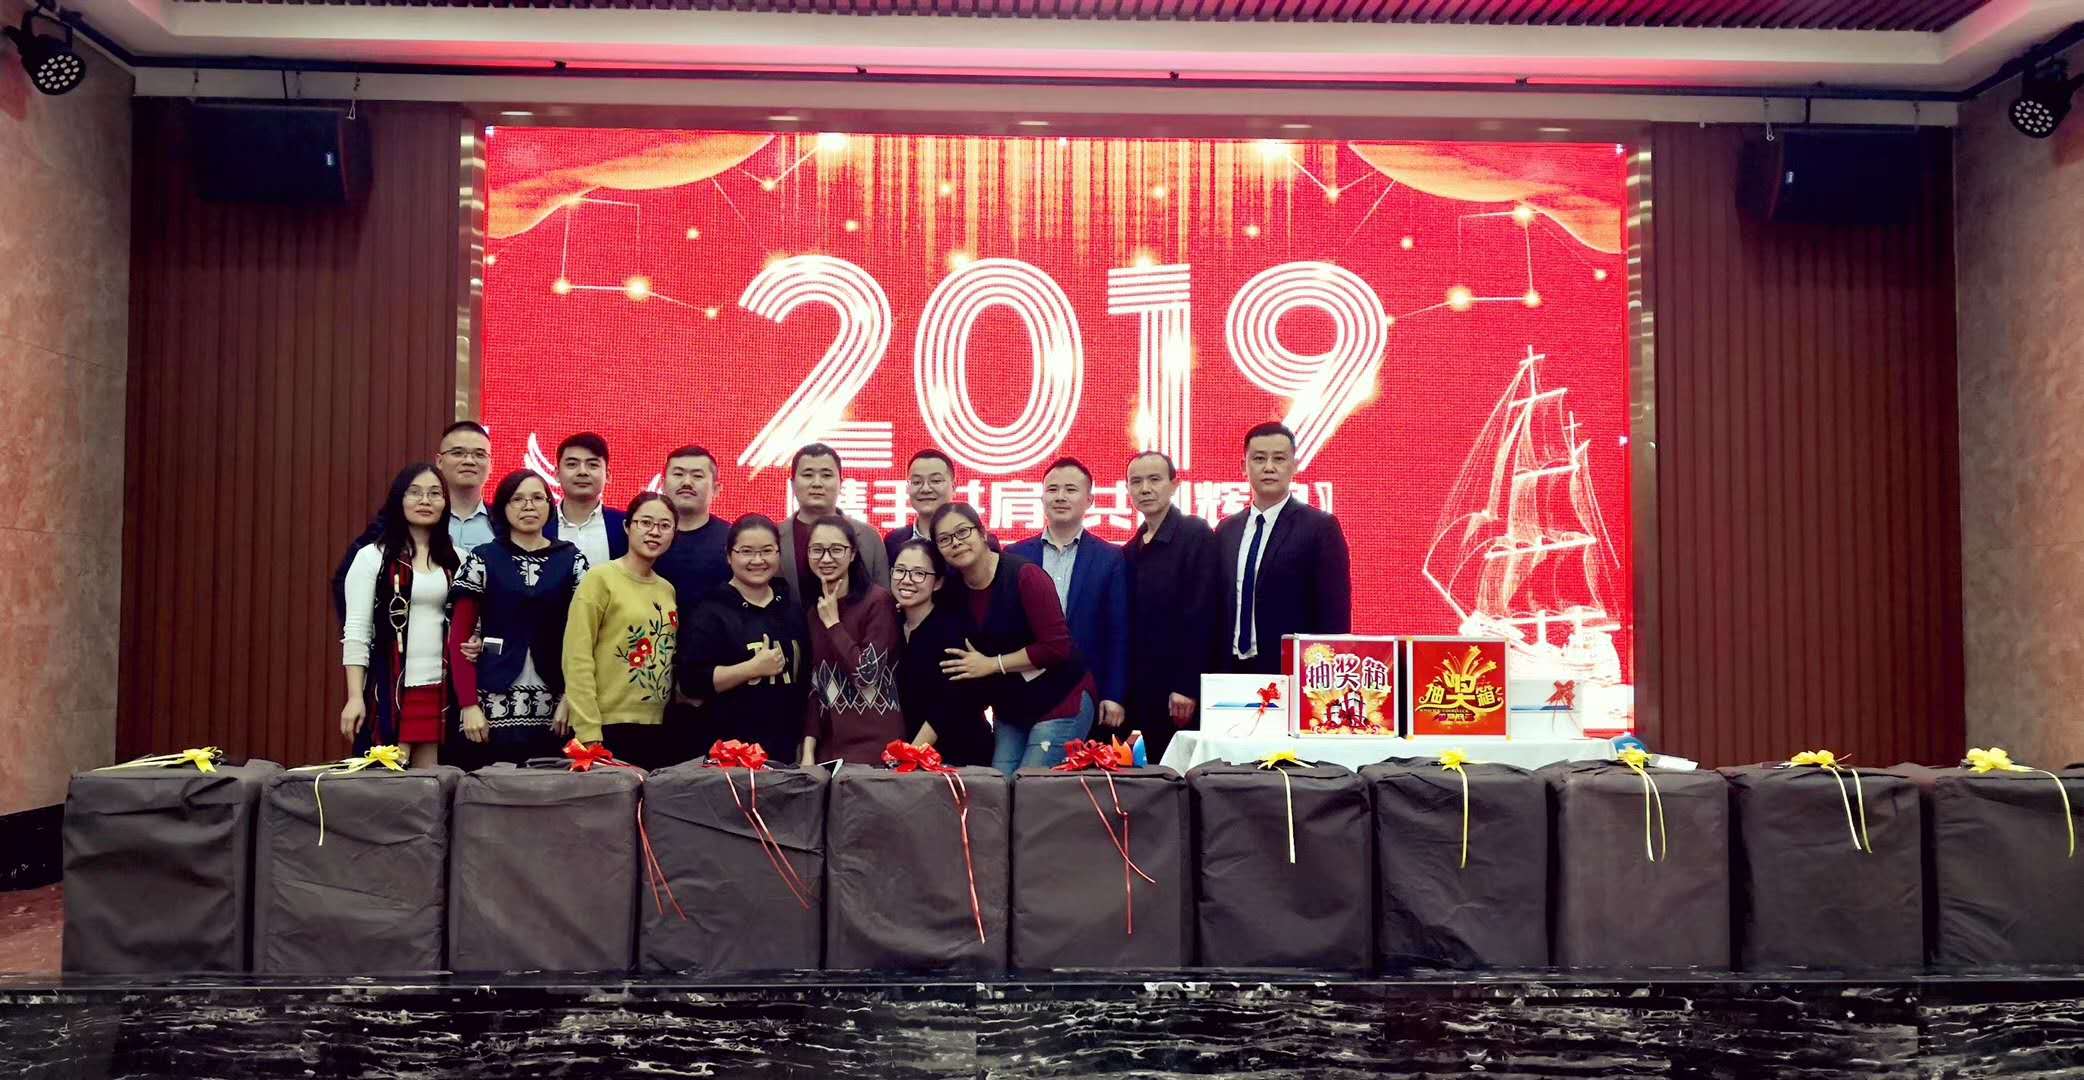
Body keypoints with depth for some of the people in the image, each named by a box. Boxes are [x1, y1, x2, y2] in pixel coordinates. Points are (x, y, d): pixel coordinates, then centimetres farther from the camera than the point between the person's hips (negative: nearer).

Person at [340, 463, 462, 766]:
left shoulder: (454, 560, 11)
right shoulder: (372, 557, 1)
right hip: (390, 687, -3)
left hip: (440, 688, 4)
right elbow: (356, 631, -3)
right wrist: (355, 696, -9)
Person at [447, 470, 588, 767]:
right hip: (494, 707, -1)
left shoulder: (572, 560, 6)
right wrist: (469, 705, -7)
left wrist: (571, 697, -5)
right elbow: (459, 638, 1)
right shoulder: (483, 559, 3)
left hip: (553, 710, 1)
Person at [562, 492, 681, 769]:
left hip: (662, 729, 6)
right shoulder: (600, 579, -5)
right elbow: (577, 660, -10)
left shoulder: (668, 590, 13)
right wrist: (589, 732, -15)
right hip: (610, 728, -6)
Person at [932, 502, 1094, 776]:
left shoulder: (1024, 575, -18)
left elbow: (1057, 646, -22)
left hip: (1059, 704, -6)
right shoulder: (954, 589, 1)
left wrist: (992, 664, -17)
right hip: (1008, 712, 6)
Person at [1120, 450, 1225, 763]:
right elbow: (1129, 625, 14)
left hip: (1182, 693, -6)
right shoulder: (1130, 550, 13)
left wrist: (1186, 687, -18)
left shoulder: (1196, 535, -7)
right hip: (1144, 691, 6)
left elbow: (1201, 615, -14)